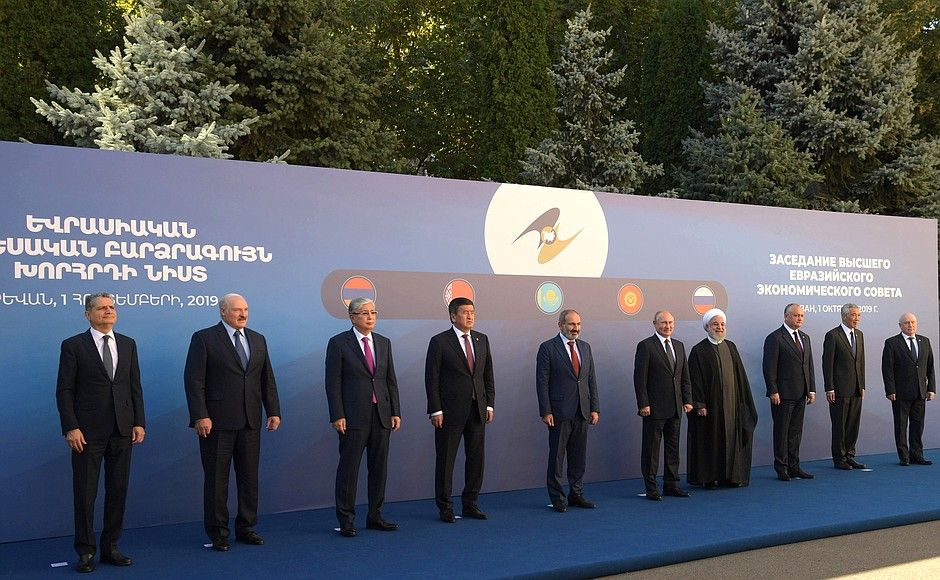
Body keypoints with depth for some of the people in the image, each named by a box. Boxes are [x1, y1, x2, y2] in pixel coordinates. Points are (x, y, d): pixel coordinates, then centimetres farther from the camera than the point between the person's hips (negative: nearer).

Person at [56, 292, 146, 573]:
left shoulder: (128, 344, 10)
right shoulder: (73, 346, -2)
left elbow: (135, 386, 10)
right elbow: (64, 390, -4)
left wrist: (139, 422, 3)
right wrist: (71, 428, -12)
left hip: (122, 430, 4)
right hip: (88, 432, -4)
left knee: (118, 491, 8)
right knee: (85, 493, 3)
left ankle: (110, 547, 19)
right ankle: (86, 551, 14)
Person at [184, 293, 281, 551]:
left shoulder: (258, 340, 13)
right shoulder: (204, 338, -3)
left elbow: (267, 379, 13)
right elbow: (193, 380, -9)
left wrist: (274, 411, 5)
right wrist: (200, 416, -16)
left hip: (250, 421, 5)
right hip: (217, 422, -5)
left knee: (249, 476, 9)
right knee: (217, 478, 3)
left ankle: (246, 527, 21)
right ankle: (217, 532, 14)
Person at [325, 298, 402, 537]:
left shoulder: (383, 343, 12)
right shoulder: (338, 343, -3)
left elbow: (391, 380, 13)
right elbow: (333, 382, -6)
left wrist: (396, 412, 6)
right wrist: (337, 416, -12)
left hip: (382, 414, 5)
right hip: (353, 416, -5)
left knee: (379, 467, 9)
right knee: (349, 468, 0)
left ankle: (375, 517, 20)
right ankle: (346, 520, 8)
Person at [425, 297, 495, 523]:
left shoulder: (482, 340, 10)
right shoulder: (439, 342, -6)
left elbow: (488, 375, 13)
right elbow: (432, 378, -7)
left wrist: (489, 404, 6)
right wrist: (436, 410, -12)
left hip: (477, 410, 5)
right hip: (450, 411, -5)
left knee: (476, 458, 9)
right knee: (446, 460, 3)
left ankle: (470, 504, 20)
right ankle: (445, 507, 13)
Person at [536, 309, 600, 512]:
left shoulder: (585, 347, 12)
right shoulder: (547, 348, -5)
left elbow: (592, 379, 13)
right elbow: (542, 382, -8)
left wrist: (595, 408, 7)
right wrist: (546, 412, -13)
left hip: (582, 412, 5)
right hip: (559, 412, -5)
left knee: (579, 456, 11)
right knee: (556, 456, 2)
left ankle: (576, 495, 21)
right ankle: (557, 498, 11)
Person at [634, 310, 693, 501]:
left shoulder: (679, 346, 13)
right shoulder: (645, 346, -7)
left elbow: (685, 376, 14)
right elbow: (640, 378, -10)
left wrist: (687, 400, 6)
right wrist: (643, 404, -15)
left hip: (675, 407, 6)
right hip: (654, 407, -6)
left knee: (673, 447, 11)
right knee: (651, 448, 1)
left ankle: (671, 484, 20)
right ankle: (651, 488, 7)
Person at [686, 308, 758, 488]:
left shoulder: (730, 347, 9)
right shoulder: (698, 351, -5)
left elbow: (739, 375, 11)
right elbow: (695, 380, -8)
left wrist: (742, 400, 6)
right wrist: (700, 404, -14)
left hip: (730, 403, 5)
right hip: (710, 404, -4)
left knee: (731, 437, 8)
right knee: (709, 439, 1)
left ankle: (731, 475, 17)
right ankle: (708, 478, 9)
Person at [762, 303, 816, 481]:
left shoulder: (805, 338, 15)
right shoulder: (775, 338, -8)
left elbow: (809, 365, 17)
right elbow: (769, 368, -12)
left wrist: (811, 389, 10)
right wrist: (773, 391, -17)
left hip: (800, 394, 7)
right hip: (783, 395, -7)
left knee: (796, 432, 12)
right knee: (782, 432, 1)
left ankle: (794, 467, 19)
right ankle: (782, 469, 7)